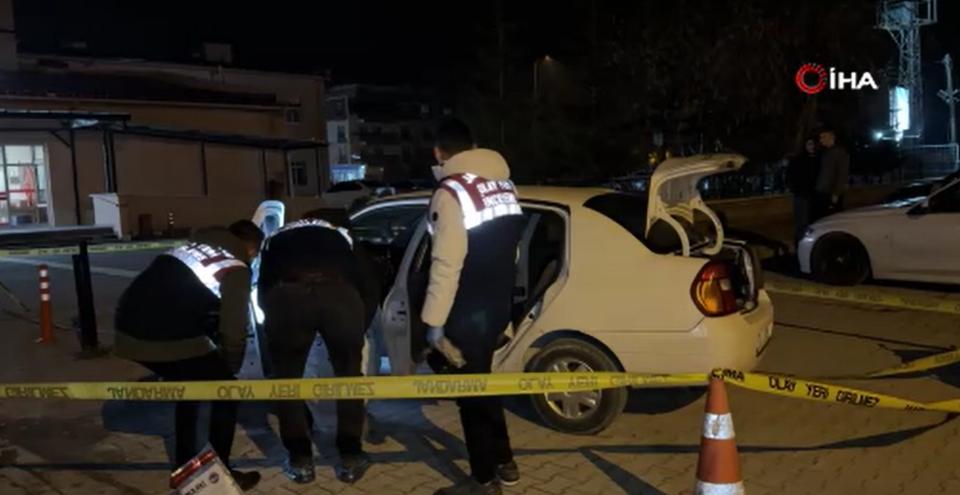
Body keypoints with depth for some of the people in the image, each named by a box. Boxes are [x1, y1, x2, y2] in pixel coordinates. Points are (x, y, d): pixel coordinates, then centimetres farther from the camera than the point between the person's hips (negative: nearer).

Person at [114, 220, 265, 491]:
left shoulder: (197, 241, 22)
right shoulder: (237, 269, 1)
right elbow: (233, 328, 1)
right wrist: (230, 367, 21)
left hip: (130, 330, 8)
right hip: (170, 339, -8)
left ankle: (185, 466, 37)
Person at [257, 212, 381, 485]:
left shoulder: (276, 238, 40)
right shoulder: (342, 236, 39)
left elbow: (263, 289, 34)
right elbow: (371, 288, 30)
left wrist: (275, 333, 48)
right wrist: (357, 330, 40)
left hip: (287, 295, 0)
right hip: (340, 293, 1)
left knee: (287, 375, 23)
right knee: (349, 373, 24)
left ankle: (300, 459, 26)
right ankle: (350, 457, 27)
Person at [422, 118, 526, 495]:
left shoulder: (451, 192, -16)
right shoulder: (504, 185, 9)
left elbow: (446, 264, -21)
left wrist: (434, 319, -17)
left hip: (469, 310, -8)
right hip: (498, 303, 8)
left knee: (471, 391, 4)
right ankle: (503, 462, 32)